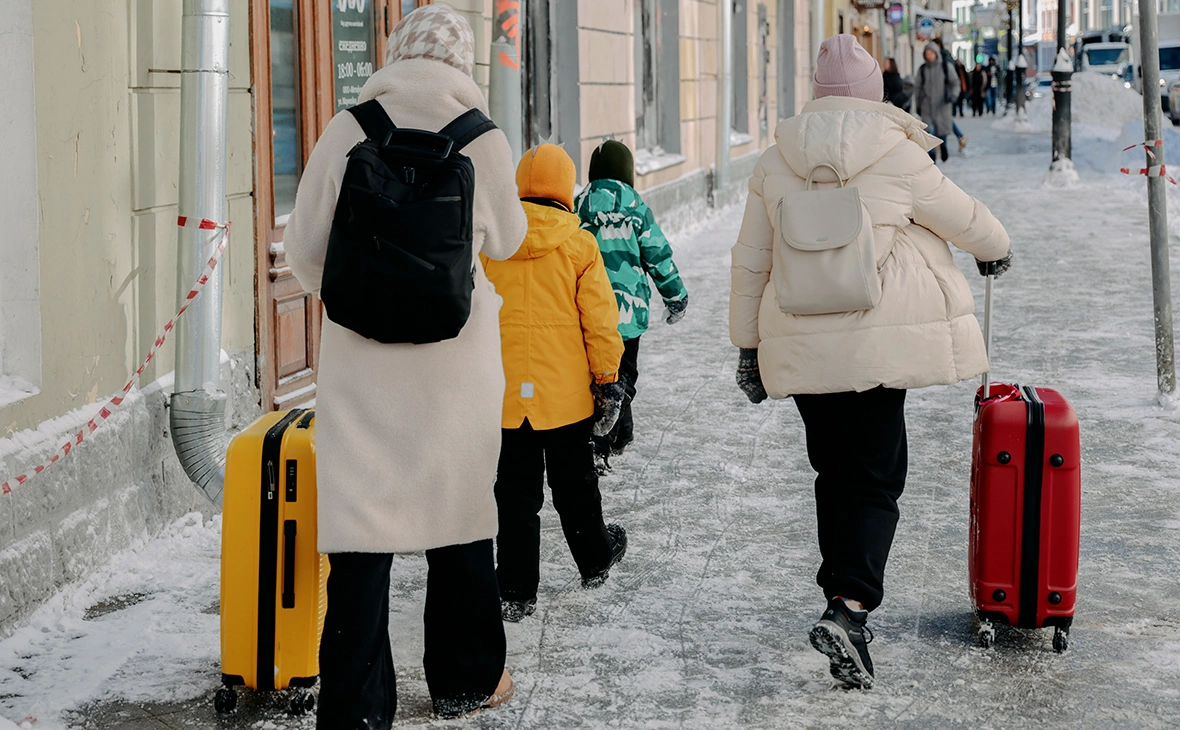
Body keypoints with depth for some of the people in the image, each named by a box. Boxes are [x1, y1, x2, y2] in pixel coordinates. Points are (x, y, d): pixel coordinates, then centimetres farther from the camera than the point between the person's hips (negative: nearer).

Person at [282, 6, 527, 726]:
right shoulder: (482, 139, -5)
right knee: (459, 508, 16)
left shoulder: (347, 130, -4)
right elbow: (505, 240, 11)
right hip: (455, 361, 0)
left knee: (360, 528, 1)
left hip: (360, 358, 0)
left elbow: (305, 247, 0)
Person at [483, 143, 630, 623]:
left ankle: (516, 592, 5)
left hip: (505, 390, 1)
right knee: (573, 481, 18)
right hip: (565, 390, -1)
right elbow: (599, 319, -6)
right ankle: (594, 561, 37)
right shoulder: (580, 245, -7)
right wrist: (608, 378, 4)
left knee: (515, 489, 6)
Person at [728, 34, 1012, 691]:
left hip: (800, 350, 4)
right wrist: (997, 249, 28)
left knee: (836, 474, 18)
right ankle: (850, 607, -17)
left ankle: (844, 603, 25)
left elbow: (750, 261, 9)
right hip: (877, 343, -4)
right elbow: (964, 218, 6)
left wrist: (748, 345, 17)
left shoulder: (775, 164, 6)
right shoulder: (897, 157, -6)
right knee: (874, 479, 0)